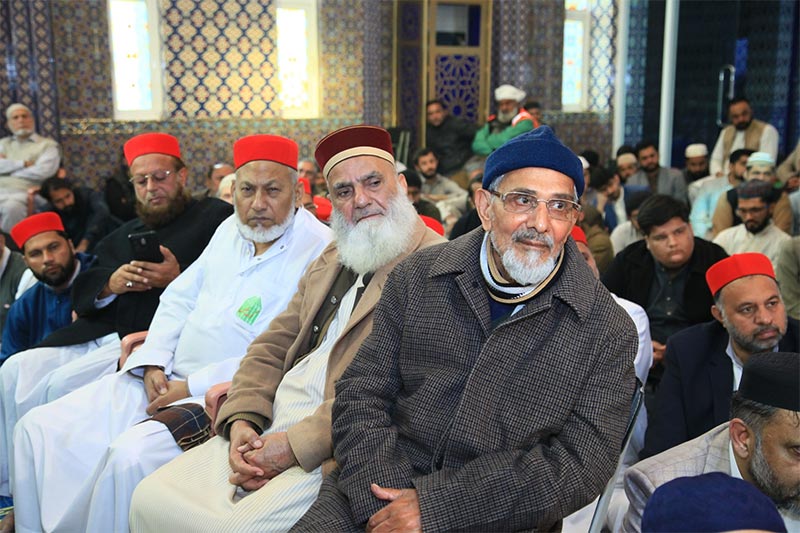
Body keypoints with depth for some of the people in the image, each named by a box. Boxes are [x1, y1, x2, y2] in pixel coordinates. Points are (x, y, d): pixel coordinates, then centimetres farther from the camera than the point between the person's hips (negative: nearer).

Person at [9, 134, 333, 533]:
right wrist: (153, 363, 0)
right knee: (40, 429, -2)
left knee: (131, 456, -31)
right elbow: (179, 298, 18)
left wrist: (191, 388, -16)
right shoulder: (230, 230, 13)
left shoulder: (320, 251, -12)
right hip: (165, 380, 8)